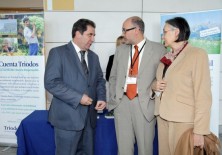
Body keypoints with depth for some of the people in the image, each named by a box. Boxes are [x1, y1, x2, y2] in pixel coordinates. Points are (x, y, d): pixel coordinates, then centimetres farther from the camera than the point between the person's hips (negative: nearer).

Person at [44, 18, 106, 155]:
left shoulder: (93, 56, 14)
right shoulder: (58, 52, -6)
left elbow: (100, 80, 18)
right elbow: (51, 82, -15)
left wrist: (101, 98, -2)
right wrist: (78, 97, -19)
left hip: (89, 116, 6)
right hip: (68, 116, -6)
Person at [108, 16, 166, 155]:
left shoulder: (158, 49, 0)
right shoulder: (120, 50, 12)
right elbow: (113, 77, 16)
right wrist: (113, 97, 8)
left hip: (144, 103, -3)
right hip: (121, 102, 3)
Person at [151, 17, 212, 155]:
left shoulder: (197, 54, -9)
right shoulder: (166, 58, 12)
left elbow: (203, 95, -14)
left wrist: (199, 131, -18)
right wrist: (154, 85, -1)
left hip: (184, 121, -6)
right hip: (163, 118, 6)